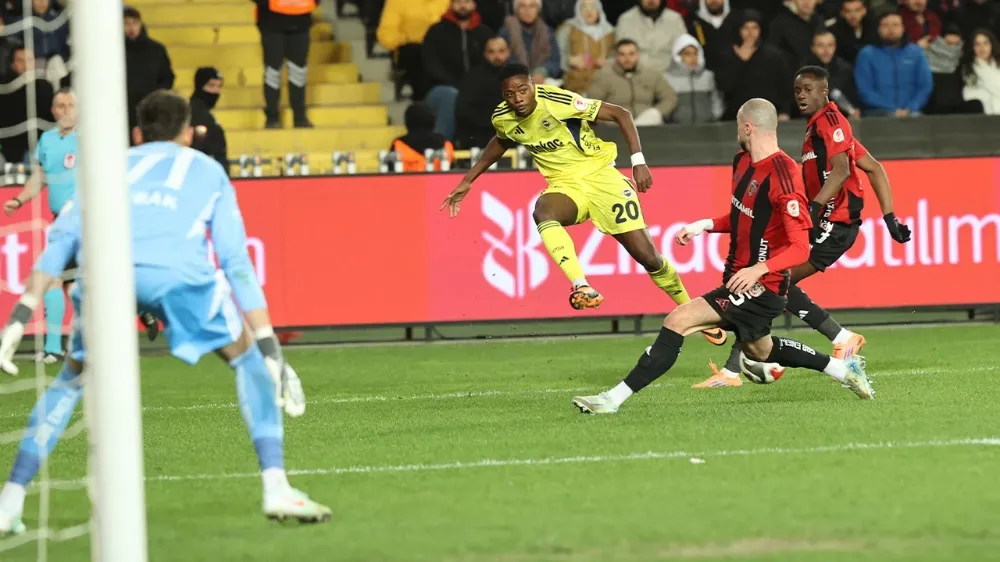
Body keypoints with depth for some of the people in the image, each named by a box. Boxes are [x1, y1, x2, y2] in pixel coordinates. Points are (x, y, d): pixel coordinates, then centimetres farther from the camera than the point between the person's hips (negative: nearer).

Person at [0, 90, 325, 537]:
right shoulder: (209, 172, 34)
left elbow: (63, 236, 23)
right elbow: (237, 262, 25)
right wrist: (268, 347, 23)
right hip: (177, 269, -2)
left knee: (72, 378, 25)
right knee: (247, 358, 20)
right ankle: (276, 489, 7)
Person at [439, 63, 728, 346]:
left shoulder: (559, 102, -21)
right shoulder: (502, 118, -5)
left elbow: (620, 114, -14)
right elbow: (501, 142, 21)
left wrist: (638, 160, -21)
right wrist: (467, 181, 21)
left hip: (599, 175, -3)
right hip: (564, 186, 3)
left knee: (647, 256, -6)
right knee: (543, 213, -36)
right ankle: (581, 286, -48)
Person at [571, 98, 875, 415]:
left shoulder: (783, 177, -23)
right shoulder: (743, 162, 4)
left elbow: (800, 248, -24)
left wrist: (759, 269, -37)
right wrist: (704, 225, 4)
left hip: (761, 287, -10)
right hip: (740, 279, 10)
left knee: (677, 321, -19)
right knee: (758, 350, 30)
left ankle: (616, 398, -20)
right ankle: (843, 368, 43)